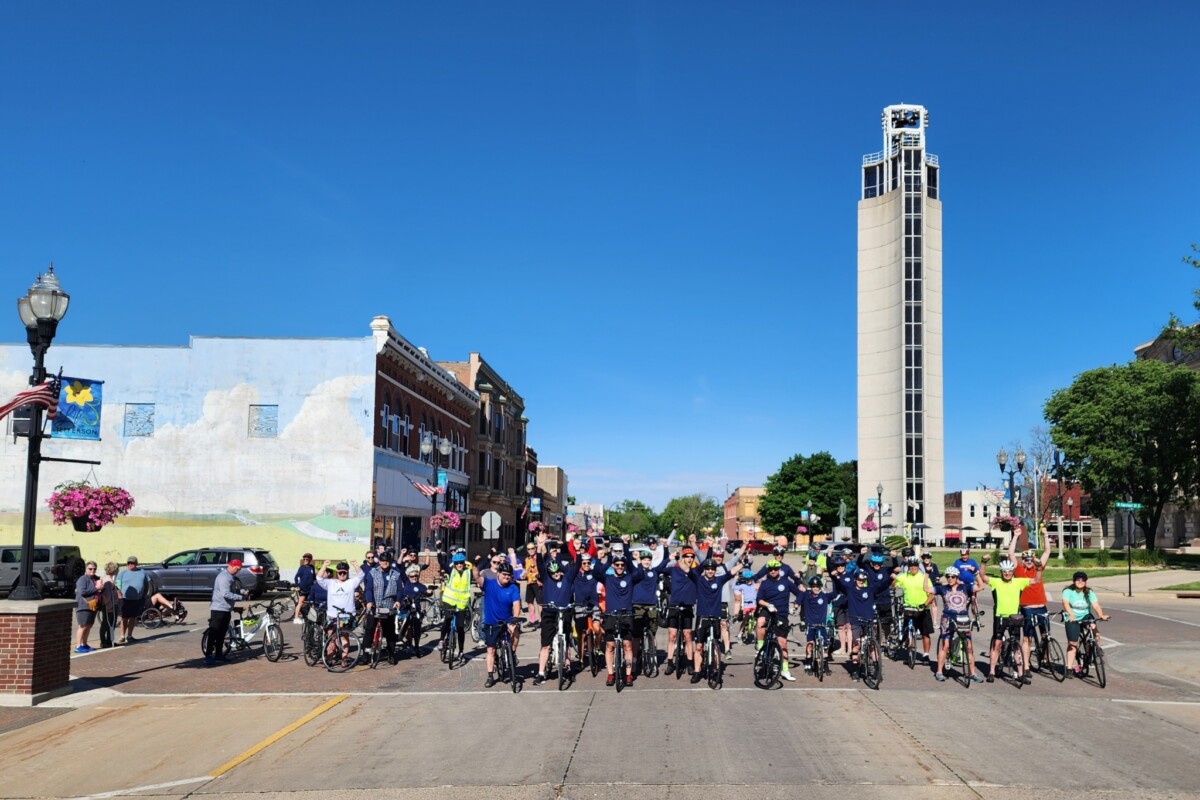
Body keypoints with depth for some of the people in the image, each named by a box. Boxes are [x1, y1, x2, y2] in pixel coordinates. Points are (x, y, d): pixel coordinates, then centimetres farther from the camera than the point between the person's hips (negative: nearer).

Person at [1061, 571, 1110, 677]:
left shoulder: (1089, 593, -2)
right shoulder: (1068, 591, -11)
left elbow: (1096, 605, -16)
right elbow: (1065, 603, -27)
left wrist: (1101, 615, -35)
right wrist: (1071, 614, -45)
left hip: (1086, 618, 2)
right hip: (1072, 620, -2)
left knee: (1096, 634, -25)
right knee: (1072, 643, -4)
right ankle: (1069, 667, 4)